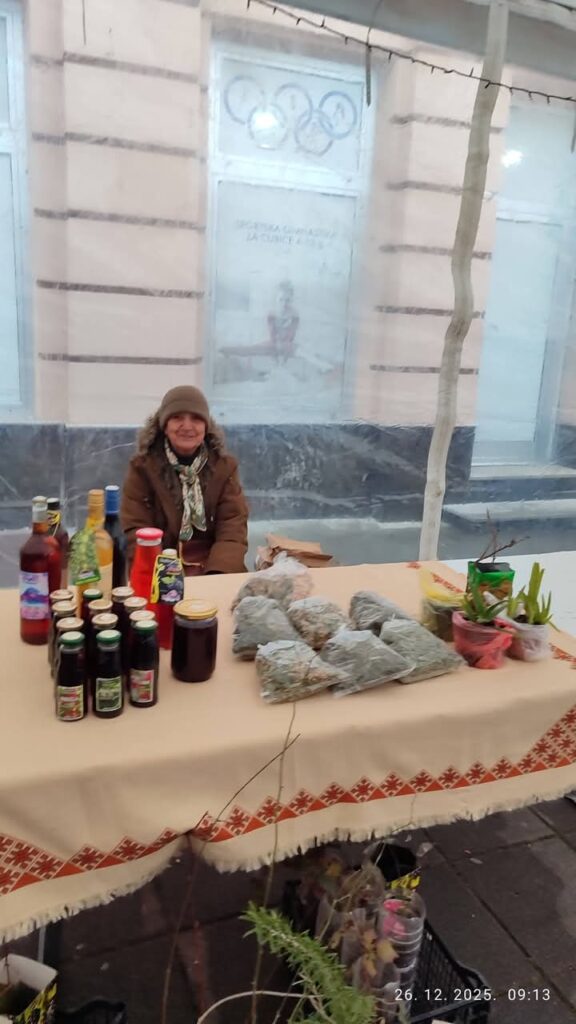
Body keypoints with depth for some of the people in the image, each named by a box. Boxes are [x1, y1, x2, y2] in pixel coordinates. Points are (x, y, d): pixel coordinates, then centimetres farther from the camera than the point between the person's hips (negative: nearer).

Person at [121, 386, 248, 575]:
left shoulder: (225, 466, 4)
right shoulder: (142, 467, 0)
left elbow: (233, 527, -2)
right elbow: (136, 530, -4)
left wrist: (217, 576, -19)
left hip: (215, 570, 2)